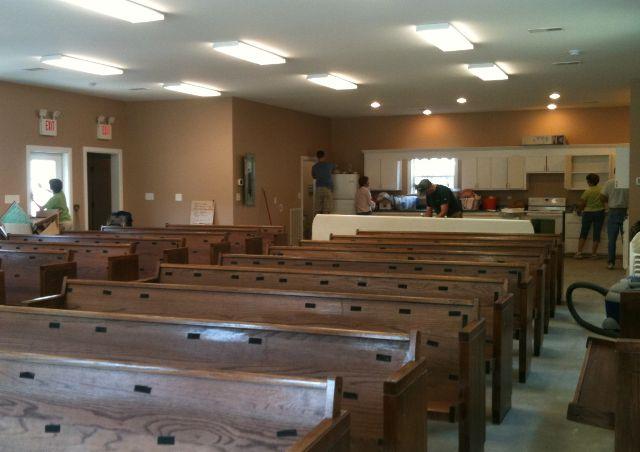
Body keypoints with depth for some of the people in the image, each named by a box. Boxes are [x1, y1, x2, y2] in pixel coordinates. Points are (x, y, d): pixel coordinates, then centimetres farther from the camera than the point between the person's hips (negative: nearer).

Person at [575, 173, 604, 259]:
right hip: (599, 212, 2)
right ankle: (594, 253, 10)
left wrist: (579, 210, 7)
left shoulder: (587, 191, -14)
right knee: (596, 233, 7)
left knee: (583, 233, 8)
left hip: (588, 213, -2)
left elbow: (581, 204, -11)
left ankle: (579, 252, 4)